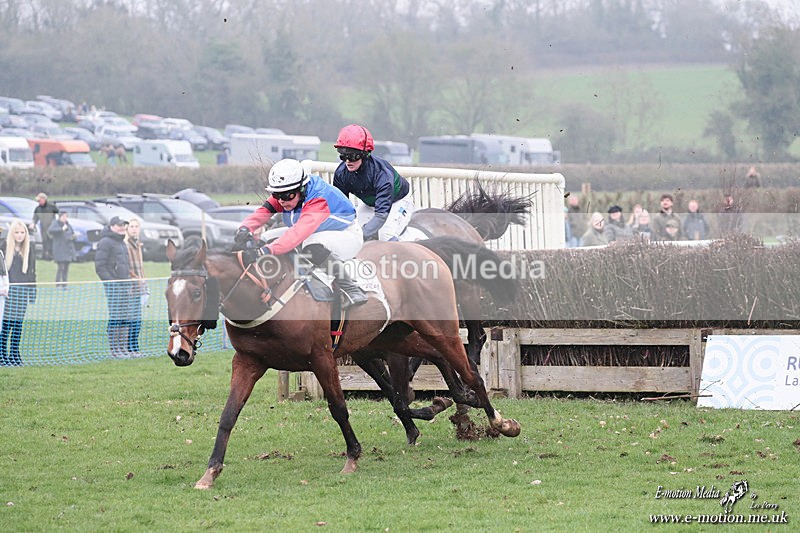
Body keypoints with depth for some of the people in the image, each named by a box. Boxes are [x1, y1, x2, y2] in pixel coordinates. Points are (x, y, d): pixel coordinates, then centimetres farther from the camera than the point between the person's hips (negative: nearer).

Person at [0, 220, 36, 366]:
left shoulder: (29, 248, 7)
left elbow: (32, 272, 11)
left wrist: (32, 293, 9)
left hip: (23, 292, 3)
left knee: (18, 324, 7)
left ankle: (14, 355, 14)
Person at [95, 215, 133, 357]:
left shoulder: (122, 243, 20)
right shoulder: (105, 242, -8)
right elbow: (100, 266, -14)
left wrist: (129, 284, 17)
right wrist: (111, 282, -18)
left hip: (125, 285, 9)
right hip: (112, 286, -9)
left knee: (124, 318, 7)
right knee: (114, 318, -9)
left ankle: (123, 348, 12)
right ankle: (114, 349, -6)